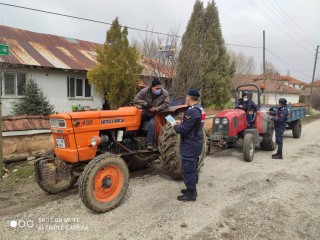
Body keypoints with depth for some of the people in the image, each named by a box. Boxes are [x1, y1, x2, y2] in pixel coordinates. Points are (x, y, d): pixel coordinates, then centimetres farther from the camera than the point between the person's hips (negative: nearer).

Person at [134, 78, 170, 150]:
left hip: (156, 114, -3)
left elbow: (166, 104, -14)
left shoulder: (165, 93, -14)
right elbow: (136, 99, -12)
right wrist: (146, 104, -24)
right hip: (145, 112, 3)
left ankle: (150, 143, -24)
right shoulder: (144, 91, -14)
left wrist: (156, 109, -25)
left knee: (152, 124, -29)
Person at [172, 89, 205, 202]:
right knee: (193, 168, 19)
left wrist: (175, 126, -6)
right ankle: (192, 189, 32)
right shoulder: (200, 109, 8)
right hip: (196, 143, 10)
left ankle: (191, 194, 11)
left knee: (188, 169, 1)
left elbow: (183, 130, -24)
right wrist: (181, 123, 11)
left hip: (190, 144, -10)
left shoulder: (191, 111, -23)